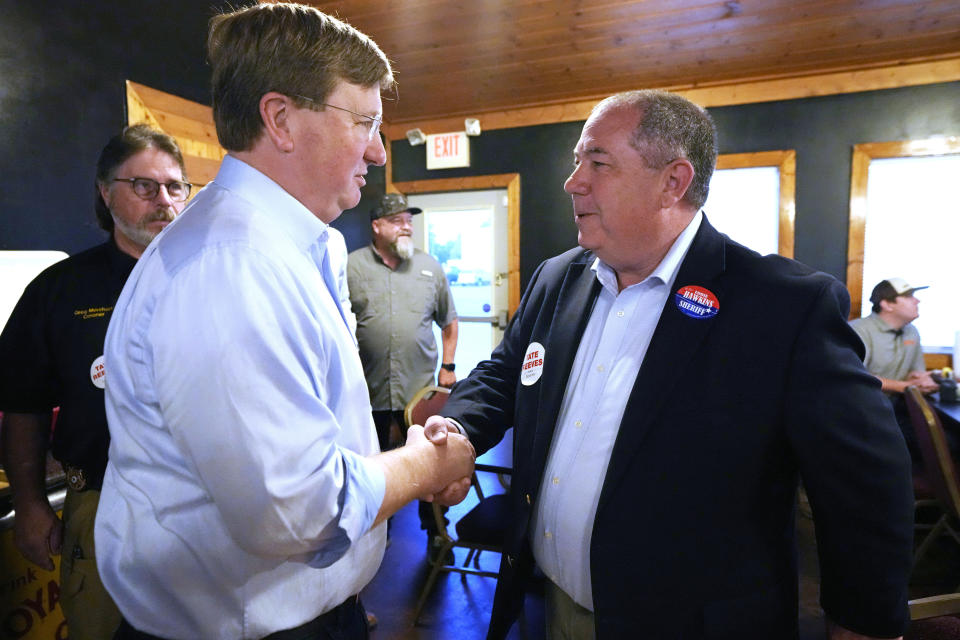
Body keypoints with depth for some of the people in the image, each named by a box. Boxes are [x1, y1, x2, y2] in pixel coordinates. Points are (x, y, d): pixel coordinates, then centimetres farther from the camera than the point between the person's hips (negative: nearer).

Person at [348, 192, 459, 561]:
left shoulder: (429, 267, 7)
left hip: (422, 389, 1)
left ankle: (435, 533, 29)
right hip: (369, 392, 0)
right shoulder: (352, 267, 0)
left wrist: (448, 366, 8)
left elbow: (449, 322, 13)